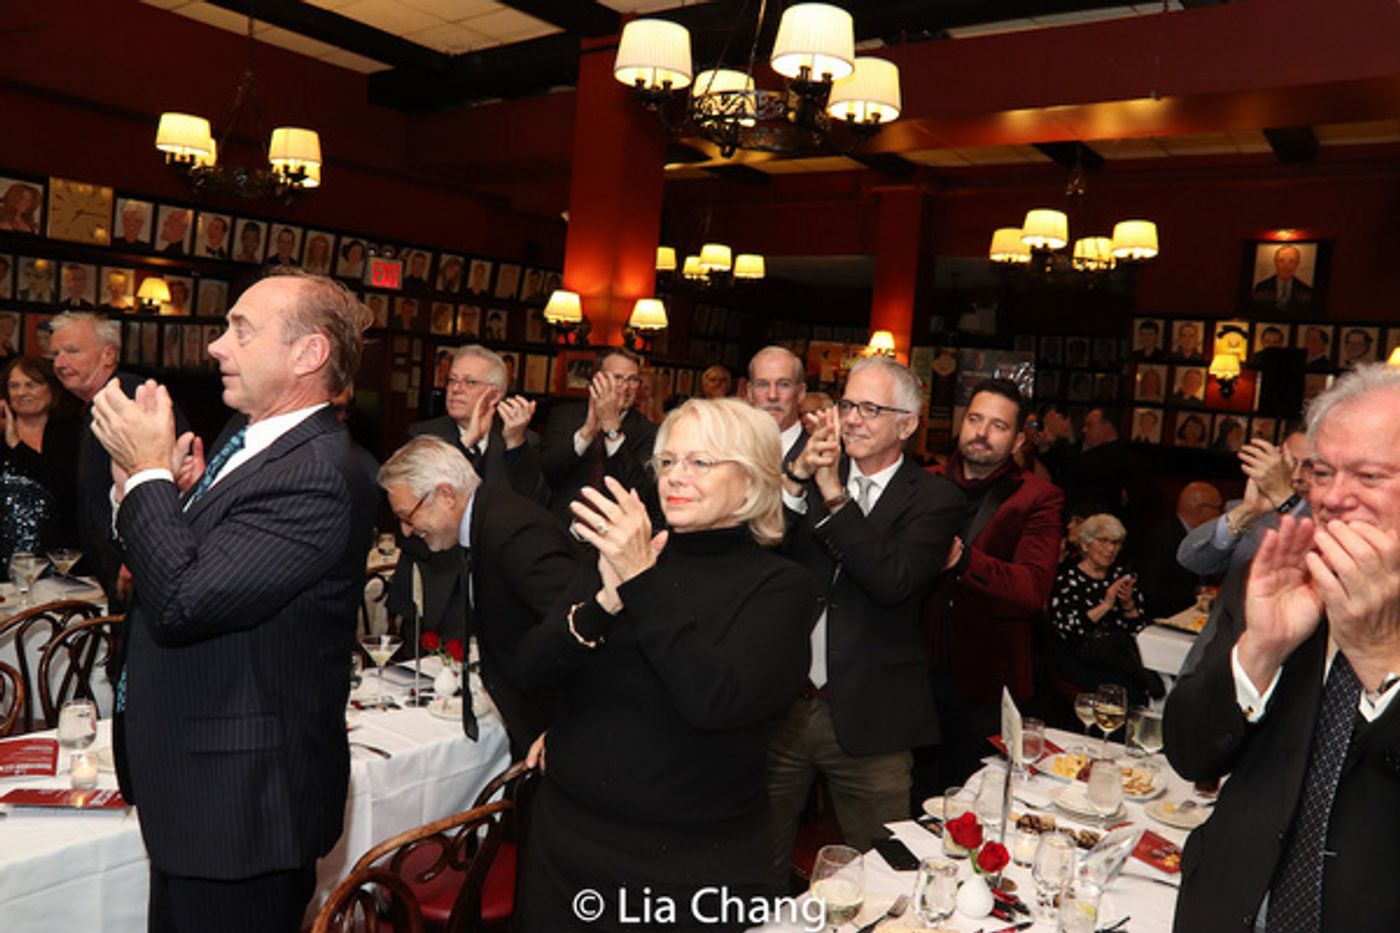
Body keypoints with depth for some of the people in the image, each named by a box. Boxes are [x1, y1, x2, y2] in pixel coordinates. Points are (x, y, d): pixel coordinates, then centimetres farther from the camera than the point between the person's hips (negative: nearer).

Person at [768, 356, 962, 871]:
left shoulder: (935, 498, -5)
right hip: (780, 704, 3)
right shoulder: (810, 474, 4)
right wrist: (797, 479, -21)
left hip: (868, 717, -2)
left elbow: (894, 581, -21)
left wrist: (834, 495, -26)